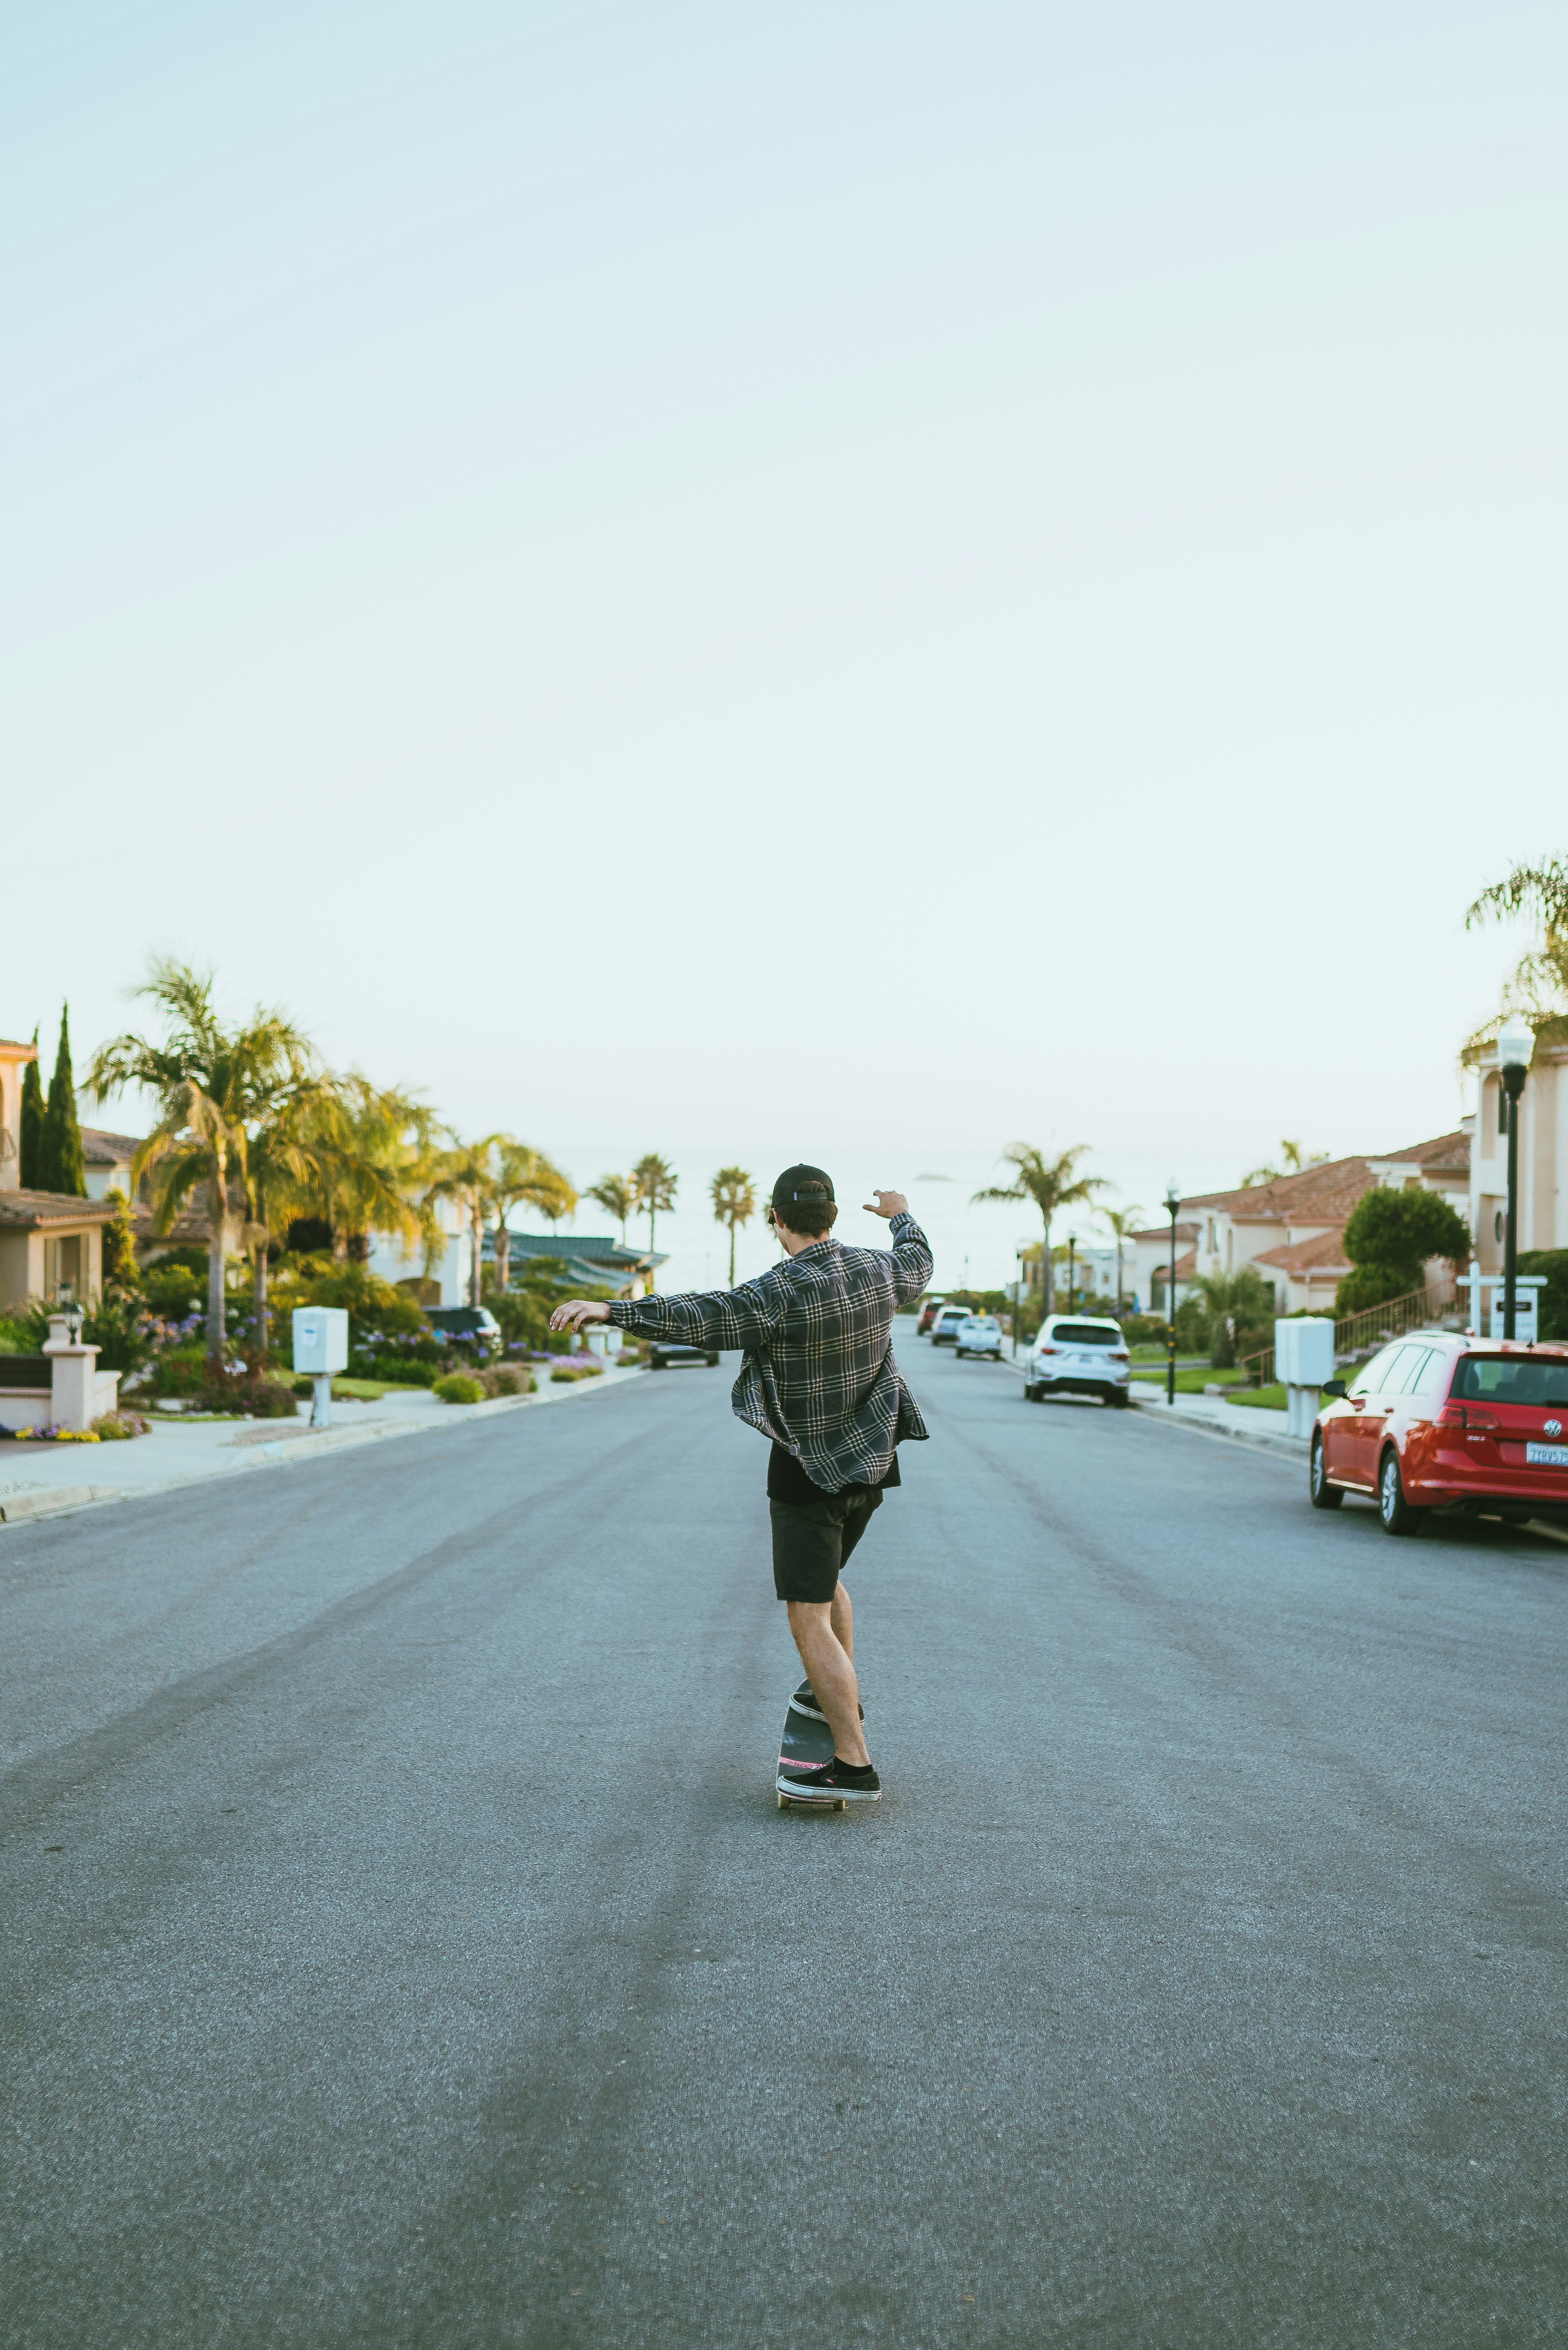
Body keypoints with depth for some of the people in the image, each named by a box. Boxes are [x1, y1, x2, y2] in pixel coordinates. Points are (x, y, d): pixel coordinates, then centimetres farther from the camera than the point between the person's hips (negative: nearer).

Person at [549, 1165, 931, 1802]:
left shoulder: (782, 1294, -23)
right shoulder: (877, 1270, -2)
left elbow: (694, 1318, -33)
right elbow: (918, 1265, 22)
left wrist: (608, 1309, -34)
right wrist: (901, 1216, 41)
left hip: (809, 1470, -7)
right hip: (869, 1462, 8)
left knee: (809, 1621, -6)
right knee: (823, 1577, 31)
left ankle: (854, 1765, -9)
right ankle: (839, 1694, 42)